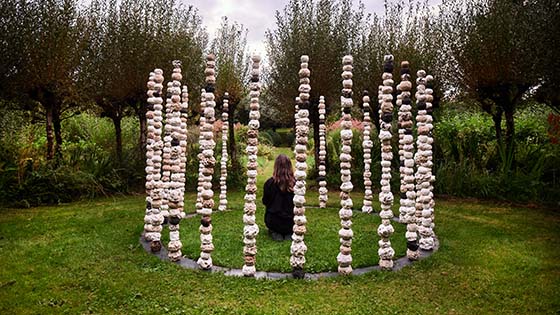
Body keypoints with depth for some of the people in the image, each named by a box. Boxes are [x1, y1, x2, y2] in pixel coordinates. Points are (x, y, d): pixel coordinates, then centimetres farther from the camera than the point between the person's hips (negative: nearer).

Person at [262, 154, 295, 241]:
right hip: (292, 222, 1)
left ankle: (275, 233, 9)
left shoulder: (270, 183, -14)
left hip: (274, 222, 0)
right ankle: (288, 233, 9)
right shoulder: (295, 183, -12)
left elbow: (265, 202, 2)